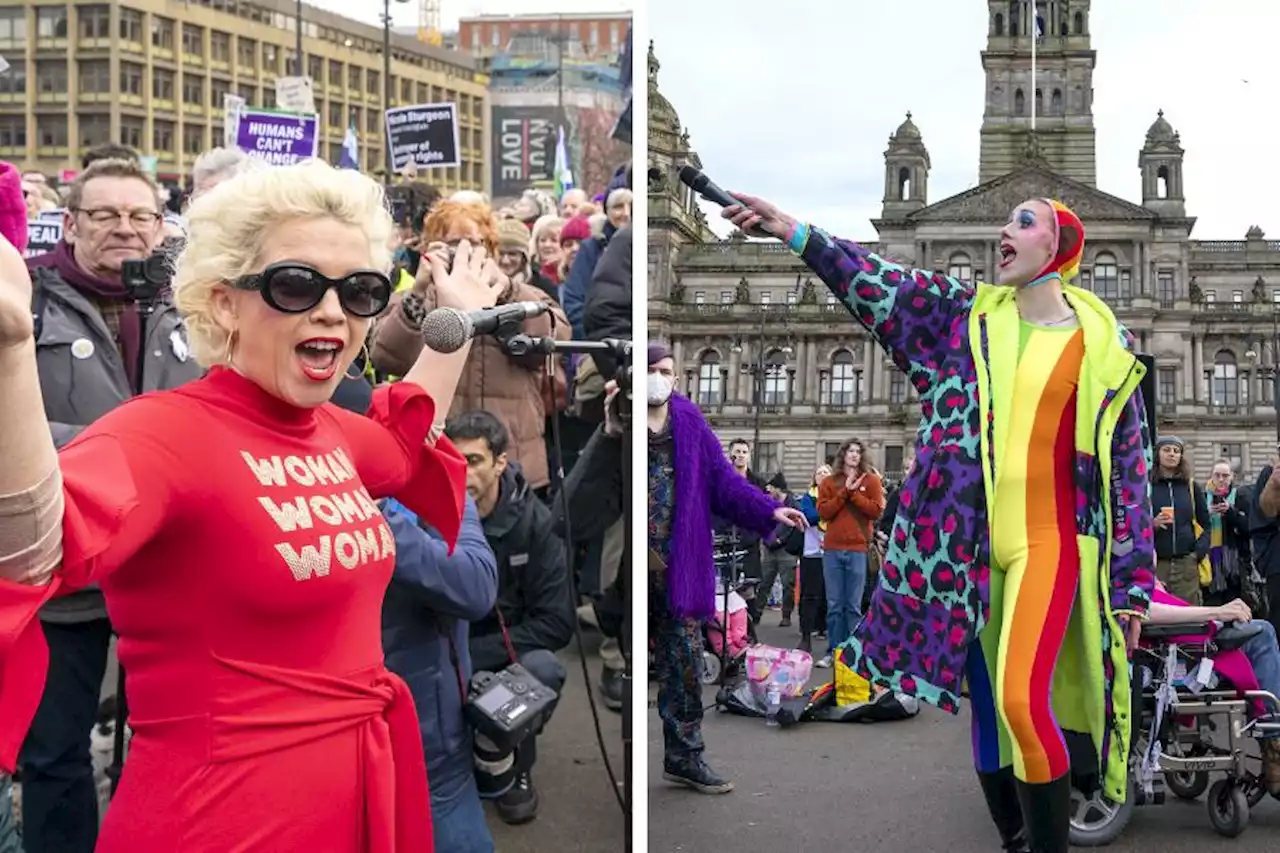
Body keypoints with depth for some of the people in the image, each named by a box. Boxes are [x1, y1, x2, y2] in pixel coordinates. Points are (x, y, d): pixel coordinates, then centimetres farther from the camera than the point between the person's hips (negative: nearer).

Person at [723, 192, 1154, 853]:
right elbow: (879, 285, -3)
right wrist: (796, 233, -17)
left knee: (1022, 701, -19)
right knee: (984, 706, 9)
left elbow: (1129, 468, 3)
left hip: (1048, 543, -3)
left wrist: (1132, 585, 1)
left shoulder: (1104, 347, 2)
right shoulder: (964, 313, 9)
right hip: (965, 544, 3)